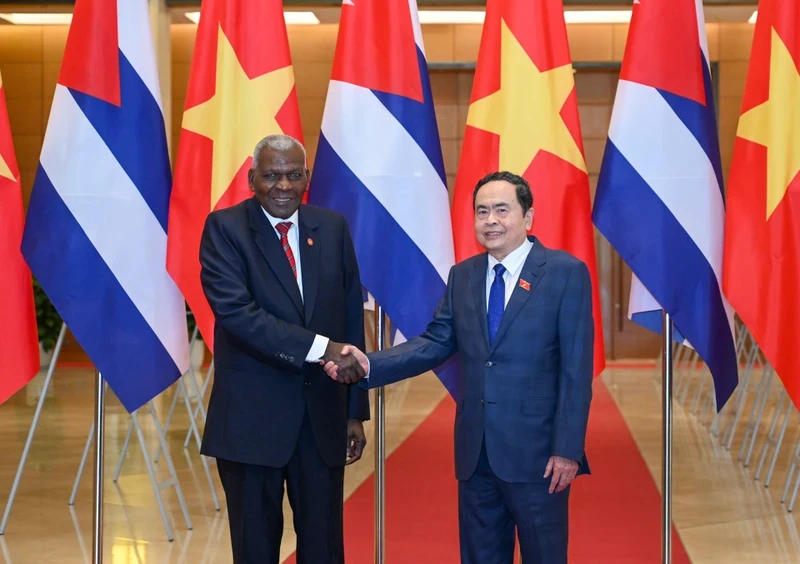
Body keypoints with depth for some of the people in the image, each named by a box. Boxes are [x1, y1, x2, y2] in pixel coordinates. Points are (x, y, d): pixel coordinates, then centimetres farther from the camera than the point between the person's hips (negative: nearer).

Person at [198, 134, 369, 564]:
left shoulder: (333, 227, 6)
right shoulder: (225, 228, -6)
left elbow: (352, 318, 9)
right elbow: (235, 311, -20)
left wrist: (356, 410, 7)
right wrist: (319, 348, -26)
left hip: (323, 414, 3)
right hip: (252, 415, -3)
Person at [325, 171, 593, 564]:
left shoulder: (566, 272, -5)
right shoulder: (463, 276, 11)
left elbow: (576, 370, -9)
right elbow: (435, 343, 4)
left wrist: (567, 449, -13)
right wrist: (369, 364, -11)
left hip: (536, 453, -5)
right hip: (475, 455, 5)